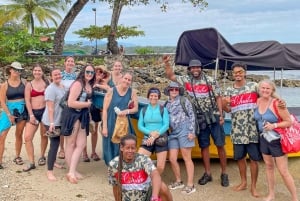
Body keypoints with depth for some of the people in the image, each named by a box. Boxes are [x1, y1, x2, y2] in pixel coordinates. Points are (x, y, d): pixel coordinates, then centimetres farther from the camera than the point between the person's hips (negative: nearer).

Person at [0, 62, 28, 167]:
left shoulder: (24, 82, 1)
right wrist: (9, 114, -11)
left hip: (22, 111, 2)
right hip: (9, 110, -1)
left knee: (19, 134, 11)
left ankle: (17, 156, 25)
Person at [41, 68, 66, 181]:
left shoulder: (62, 87, 9)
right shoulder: (51, 89, -18)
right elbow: (50, 107, -23)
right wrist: (51, 123, -28)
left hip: (60, 120, 9)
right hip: (52, 121, -9)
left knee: (56, 142, 21)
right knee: (54, 144, -11)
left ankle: (53, 162, 40)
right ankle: (49, 171, -7)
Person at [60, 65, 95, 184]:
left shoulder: (89, 86, 11)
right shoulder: (78, 84, -16)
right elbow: (71, 103, -23)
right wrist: (87, 104, -13)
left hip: (82, 116, 8)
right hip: (72, 115, -8)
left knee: (81, 144, 4)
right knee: (71, 144, 5)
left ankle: (72, 172, 9)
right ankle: (72, 171, 13)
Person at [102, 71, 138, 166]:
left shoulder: (132, 92, -2)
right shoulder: (111, 91, -7)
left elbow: (136, 108, 4)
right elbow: (105, 109, -7)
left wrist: (126, 111, -18)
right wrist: (104, 126, -10)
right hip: (111, 123, -1)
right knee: (111, 146, 3)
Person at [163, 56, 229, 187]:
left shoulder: (210, 81, -3)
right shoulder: (186, 80, 3)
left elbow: (218, 98, -1)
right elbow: (171, 76, 5)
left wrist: (221, 115, -7)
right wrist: (167, 63, -10)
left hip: (214, 117, -2)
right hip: (200, 119, 2)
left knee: (220, 145, 1)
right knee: (204, 146, 9)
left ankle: (224, 174, 12)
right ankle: (207, 174, 20)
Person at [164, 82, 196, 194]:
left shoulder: (184, 100, 3)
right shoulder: (167, 104, 17)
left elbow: (191, 115, -2)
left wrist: (191, 131, -11)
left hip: (184, 130, -6)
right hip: (173, 133, 6)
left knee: (186, 158, -5)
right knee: (172, 159, 4)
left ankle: (190, 185, -1)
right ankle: (178, 181, 23)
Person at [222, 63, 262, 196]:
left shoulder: (254, 86, 0)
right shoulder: (229, 91, 8)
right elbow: (228, 110, 10)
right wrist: (224, 104, -13)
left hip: (253, 129, -3)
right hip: (237, 130, 3)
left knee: (254, 158, 1)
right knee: (240, 157, 12)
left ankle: (253, 186, 13)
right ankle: (243, 182, 29)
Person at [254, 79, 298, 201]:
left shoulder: (277, 103, -20)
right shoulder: (258, 101, -1)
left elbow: (289, 122, -17)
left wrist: (274, 125, -27)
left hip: (277, 140, -6)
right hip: (264, 138, 7)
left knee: (283, 172, -1)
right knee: (269, 166, 17)